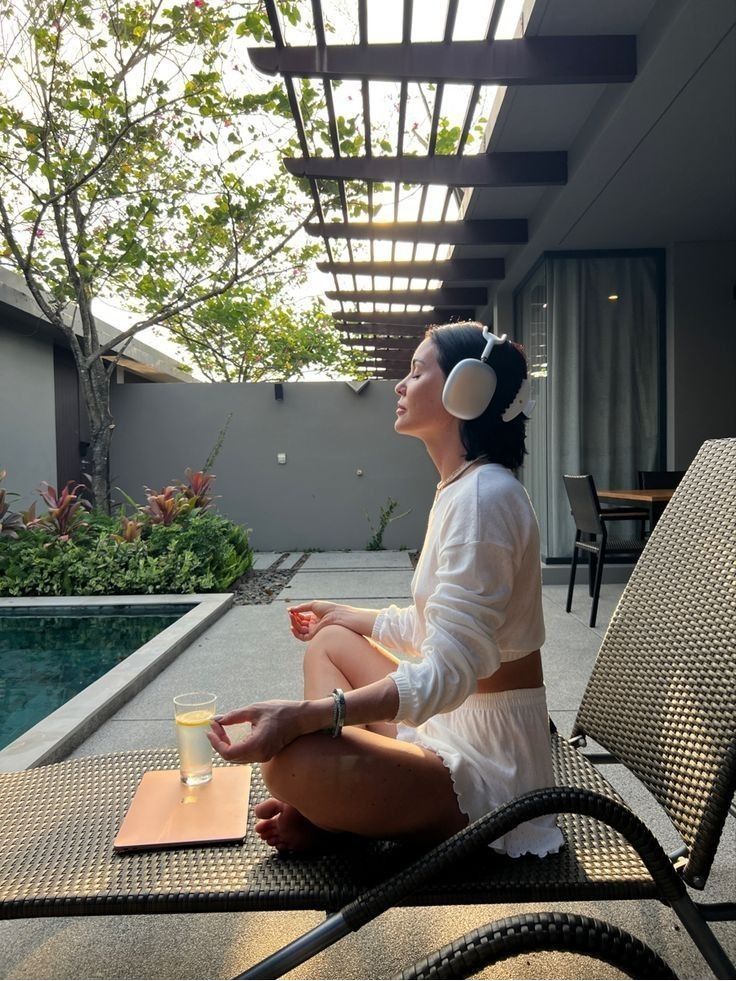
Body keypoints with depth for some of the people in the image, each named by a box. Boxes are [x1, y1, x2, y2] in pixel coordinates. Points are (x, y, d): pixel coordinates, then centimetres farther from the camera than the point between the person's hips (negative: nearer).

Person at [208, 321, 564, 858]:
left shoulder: (484, 494, -22)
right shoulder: (459, 489, 10)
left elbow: (449, 673, -28)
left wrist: (304, 715, -34)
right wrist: (347, 615, 28)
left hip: (489, 761, -10)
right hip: (456, 723, 10)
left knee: (290, 760, -31)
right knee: (330, 639, 18)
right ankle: (325, 806, 4)